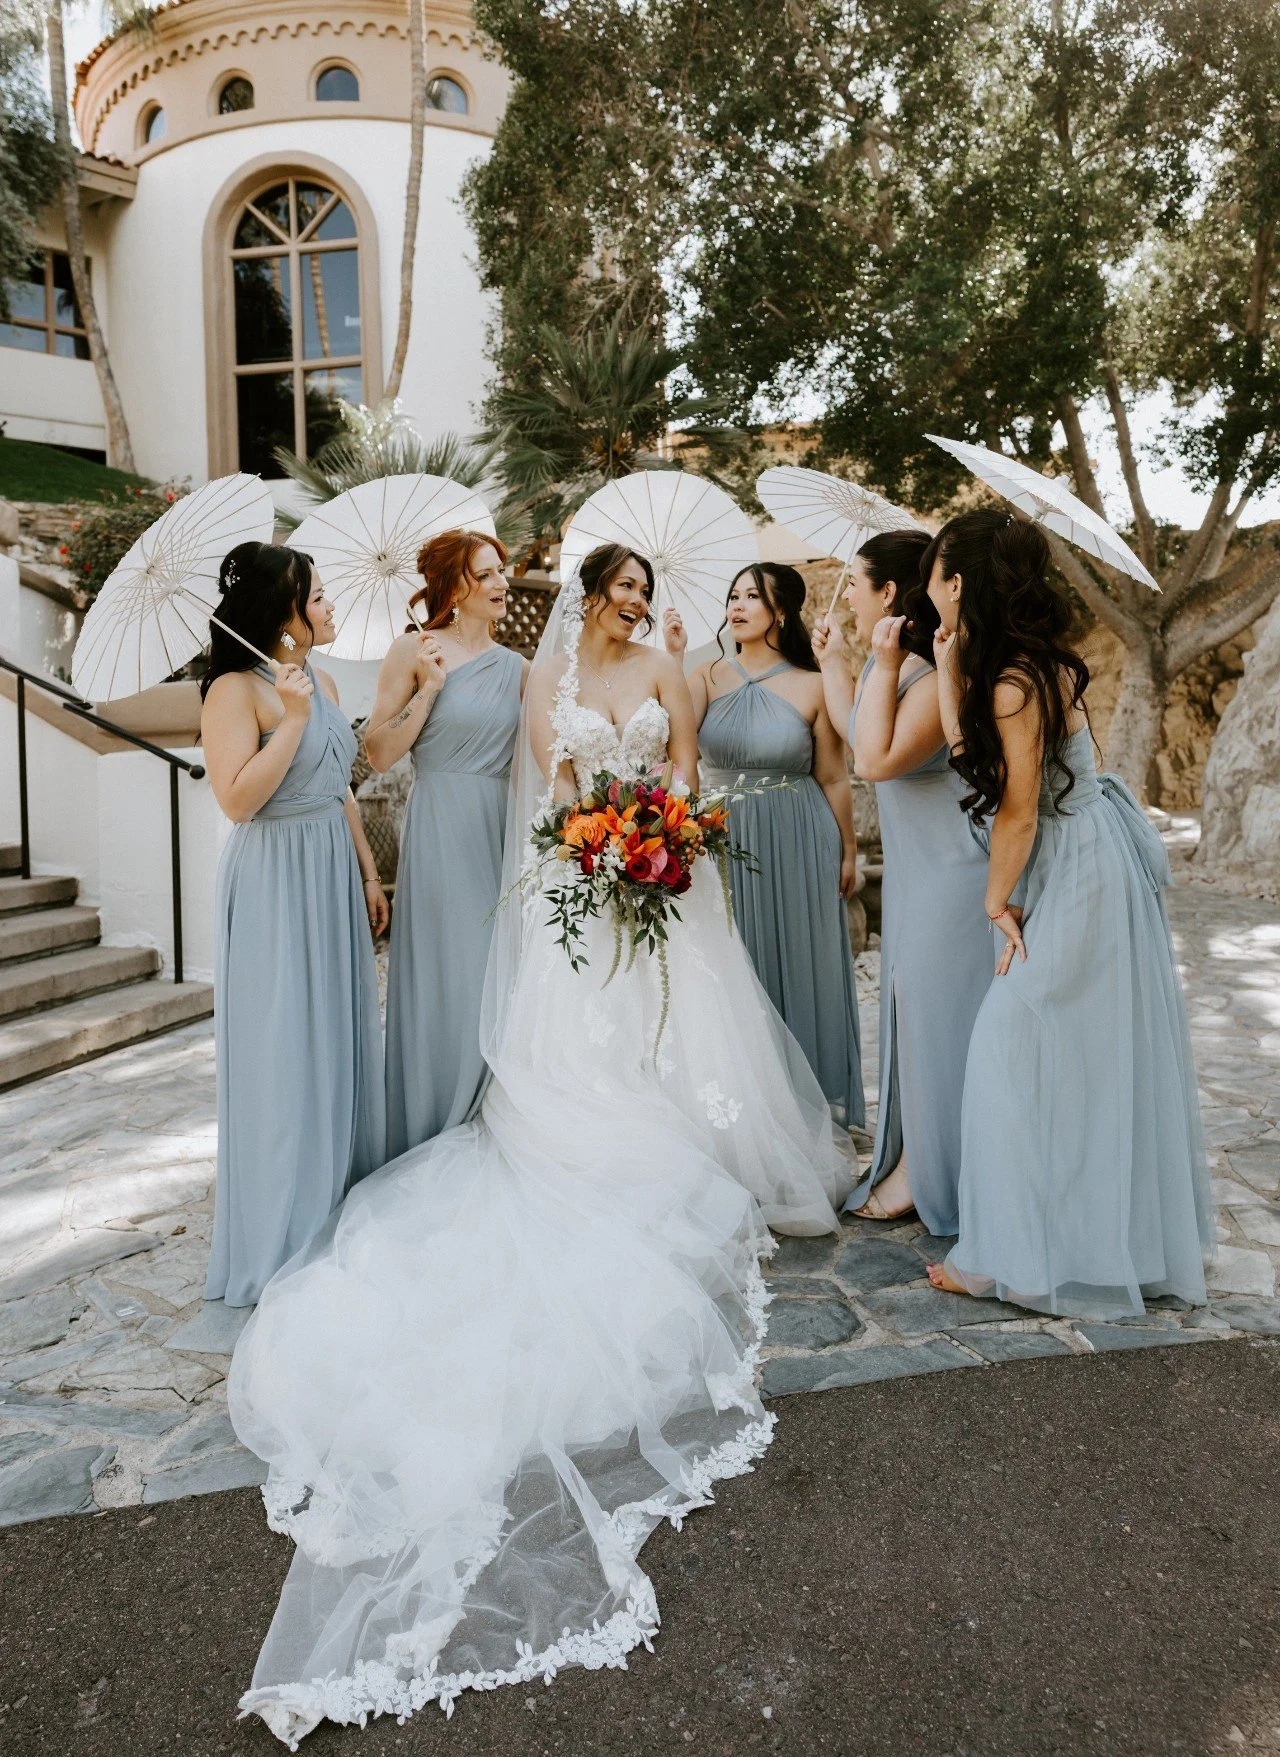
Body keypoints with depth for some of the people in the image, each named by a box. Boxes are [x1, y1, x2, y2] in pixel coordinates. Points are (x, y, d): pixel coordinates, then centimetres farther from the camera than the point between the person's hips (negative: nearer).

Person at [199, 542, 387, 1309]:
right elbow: (238, 798, -22)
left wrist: (369, 873, 15)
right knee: (283, 1051, 0)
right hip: (276, 885, -8)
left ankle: (344, 1202, 30)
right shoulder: (235, 690, -13)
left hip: (334, 877, 8)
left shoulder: (323, 683, 10)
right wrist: (293, 719, -23)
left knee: (341, 1036, 14)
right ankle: (283, 1234, 16)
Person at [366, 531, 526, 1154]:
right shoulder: (415, 651, -2)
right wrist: (429, 689, -14)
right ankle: (435, 1143, 14)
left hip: (503, 829, 5)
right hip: (441, 828, -5)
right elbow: (379, 753, -7)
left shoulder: (514, 666, 13)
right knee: (448, 981, -1)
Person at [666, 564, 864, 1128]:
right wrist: (672, 657, -17)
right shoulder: (708, 676, 2)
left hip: (795, 846, -2)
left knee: (797, 963, 7)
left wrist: (848, 853, 5)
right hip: (722, 841, 2)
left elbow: (834, 779, 1)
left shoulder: (811, 687, -3)